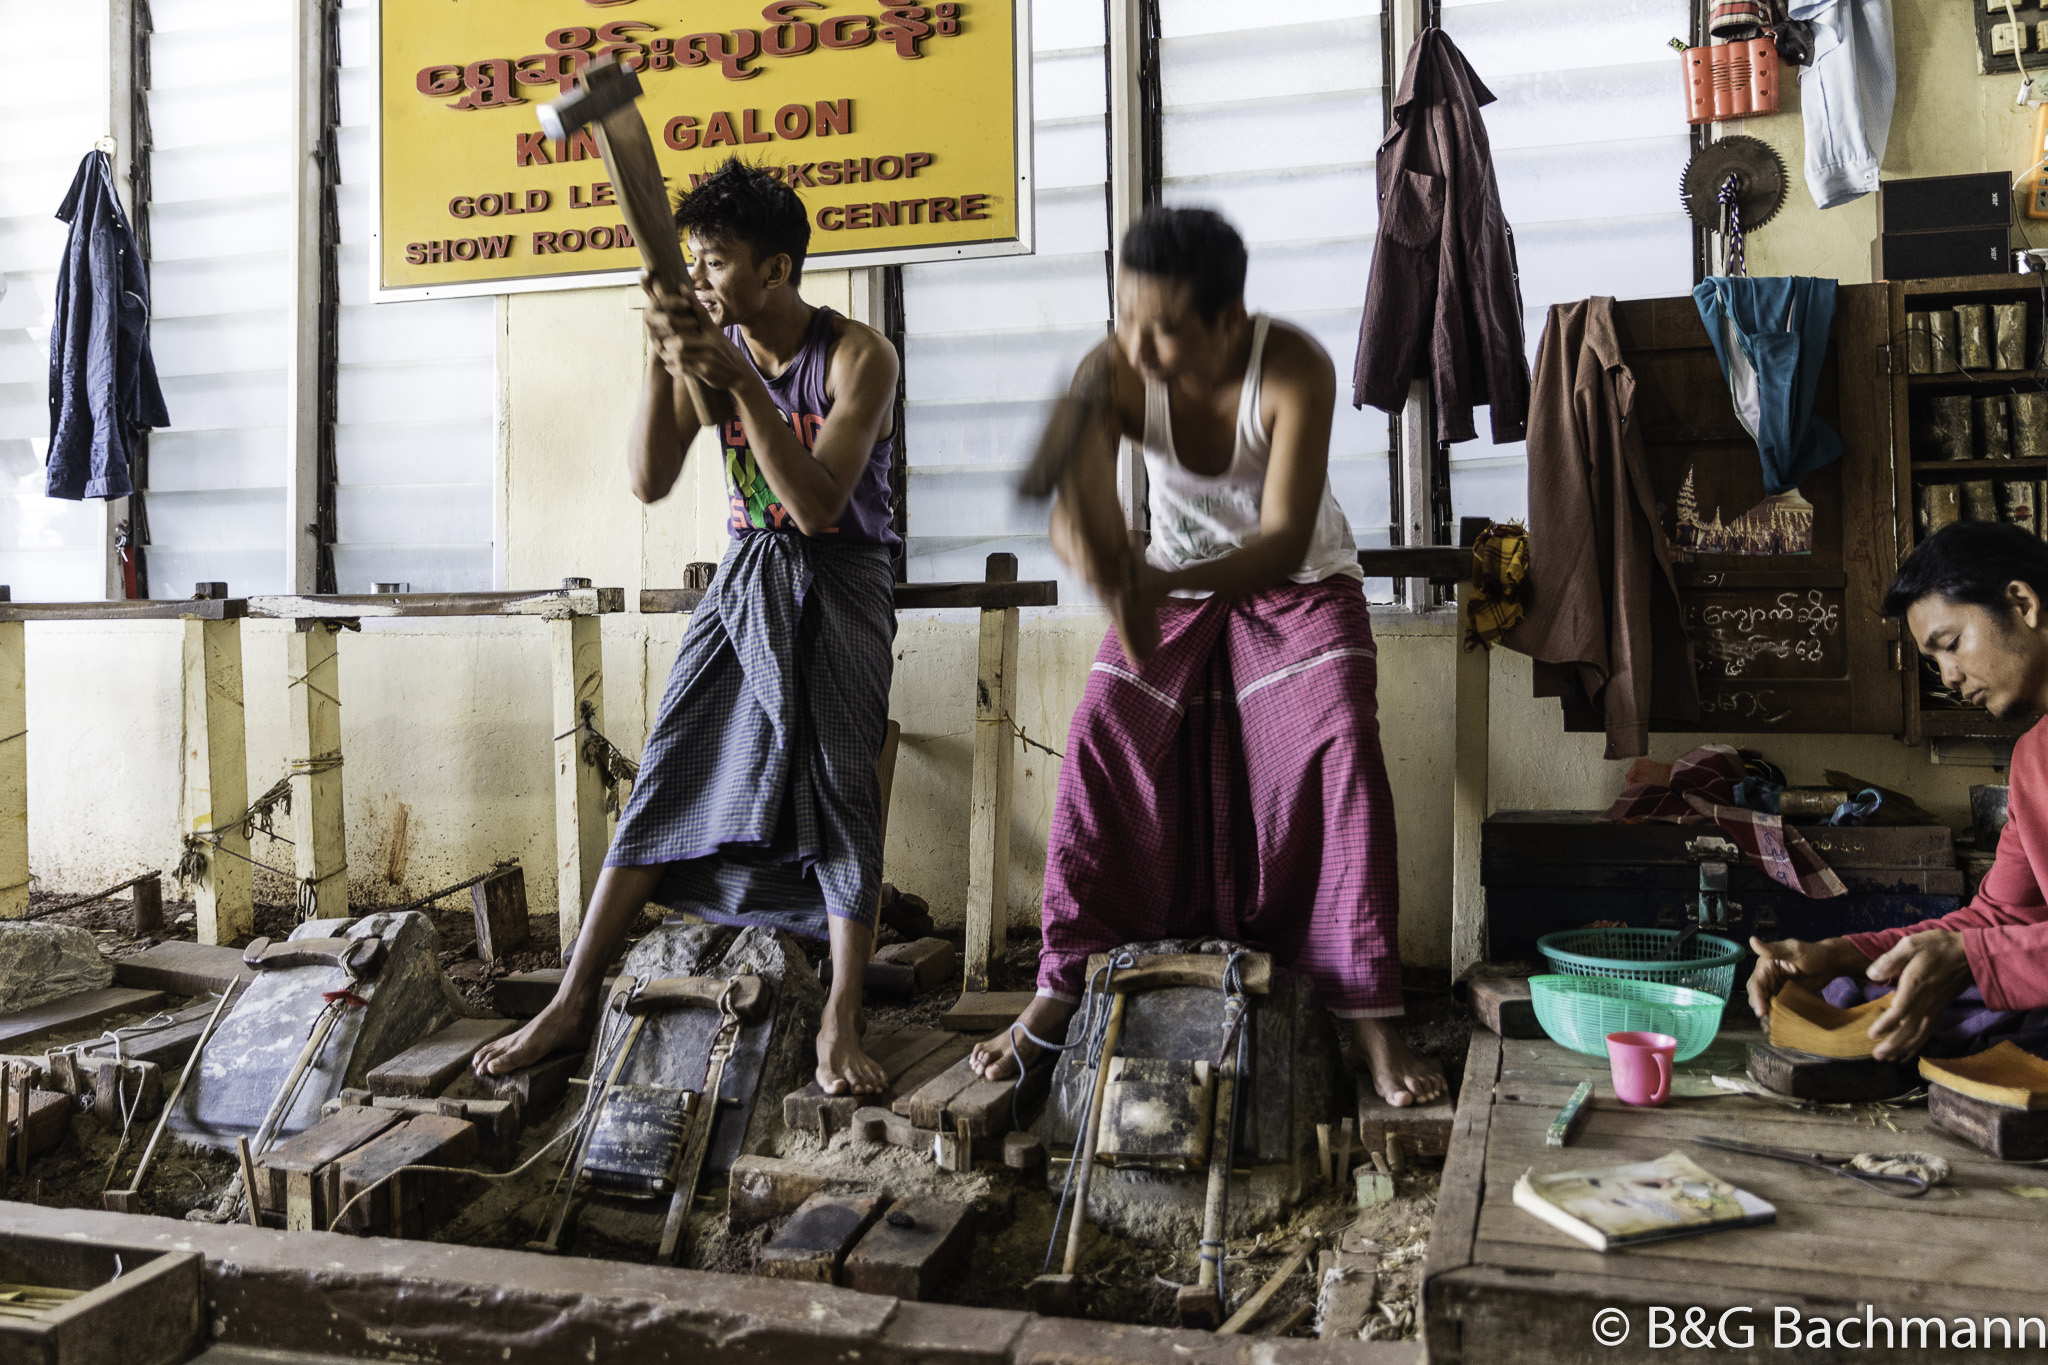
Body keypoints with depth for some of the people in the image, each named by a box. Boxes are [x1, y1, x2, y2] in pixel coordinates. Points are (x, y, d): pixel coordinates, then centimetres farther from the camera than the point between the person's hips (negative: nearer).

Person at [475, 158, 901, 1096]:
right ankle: (572, 1002, 3)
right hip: (744, 580, 4)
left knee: (840, 787, -14)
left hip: (836, 592, -4)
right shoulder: (713, 345, 1)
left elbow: (817, 506, -25)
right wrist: (661, 359, -18)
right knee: (667, 778, -2)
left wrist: (744, 385, -30)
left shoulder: (858, 357, -14)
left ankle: (841, 1026, -8)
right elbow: (650, 483, -7)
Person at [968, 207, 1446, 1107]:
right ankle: (1062, 988, -7)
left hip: (1298, 586, -2)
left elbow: (1284, 539, -34)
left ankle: (1367, 1017, -19)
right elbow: (1075, 514, -33)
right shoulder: (1113, 374, -23)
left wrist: (1162, 584, -50)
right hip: (1170, 585, 2)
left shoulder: (1294, 371, -30)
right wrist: (1110, 571, -57)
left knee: (1338, 746, -25)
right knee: (1099, 739, -17)